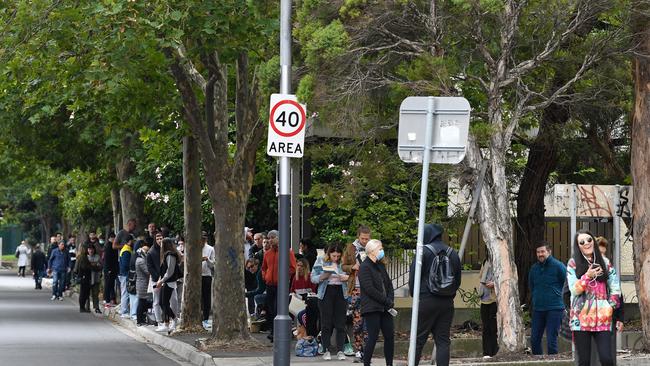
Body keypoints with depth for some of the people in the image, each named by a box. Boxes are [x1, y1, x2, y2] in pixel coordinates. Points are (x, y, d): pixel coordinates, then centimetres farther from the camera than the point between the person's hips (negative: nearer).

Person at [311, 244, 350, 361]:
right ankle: (326, 350, 5)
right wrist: (323, 277, -19)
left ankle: (340, 350, 4)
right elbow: (313, 278, 1)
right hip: (326, 293, -1)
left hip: (341, 293, 1)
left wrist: (347, 277, -9)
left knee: (341, 323, 0)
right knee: (326, 324, -1)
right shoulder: (321, 261, 3)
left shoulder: (343, 263, 7)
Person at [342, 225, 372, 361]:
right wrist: (352, 267, -8)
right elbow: (344, 266, 12)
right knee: (357, 321, 0)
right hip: (356, 289, 1)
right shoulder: (351, 248, 8)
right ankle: (358, 351, 5)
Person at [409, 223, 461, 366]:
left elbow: (413, 277, -6)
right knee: (443, 340, 5)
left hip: (426, 300, -5)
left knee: (418, 339, 1)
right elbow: (458, 280, 14)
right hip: (447, 303, 5)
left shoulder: (424, 251, -8)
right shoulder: (453, 254, 9)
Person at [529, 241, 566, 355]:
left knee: (551, 341, -7)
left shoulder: (558, 266, -7)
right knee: (534, 340, 6)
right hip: (538, 309, 6)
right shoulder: (534, 268, 10)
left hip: (554, 308, -6)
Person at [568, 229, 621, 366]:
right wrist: (587, 276, -17)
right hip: (581, 318, -1)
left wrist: (611, 305, 1)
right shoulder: (573, 264, 5)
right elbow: (574, 289, -3)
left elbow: (615, 288, 13)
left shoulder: (604, 262, 11)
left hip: (602, 318, 1)